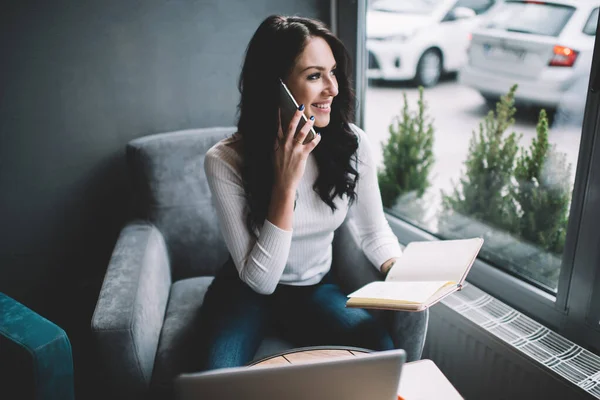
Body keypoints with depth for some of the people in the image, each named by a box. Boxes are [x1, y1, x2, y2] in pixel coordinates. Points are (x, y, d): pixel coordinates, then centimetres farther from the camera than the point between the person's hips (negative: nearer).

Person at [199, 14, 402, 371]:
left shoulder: (351, 144, -14)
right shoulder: (225, 161, -23)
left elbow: (375, 231, 0)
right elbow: (260, 280, -23)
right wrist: (286, 183, -32)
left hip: (316, 288, 3)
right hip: (247, 291, -2)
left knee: (383, 352, -24)